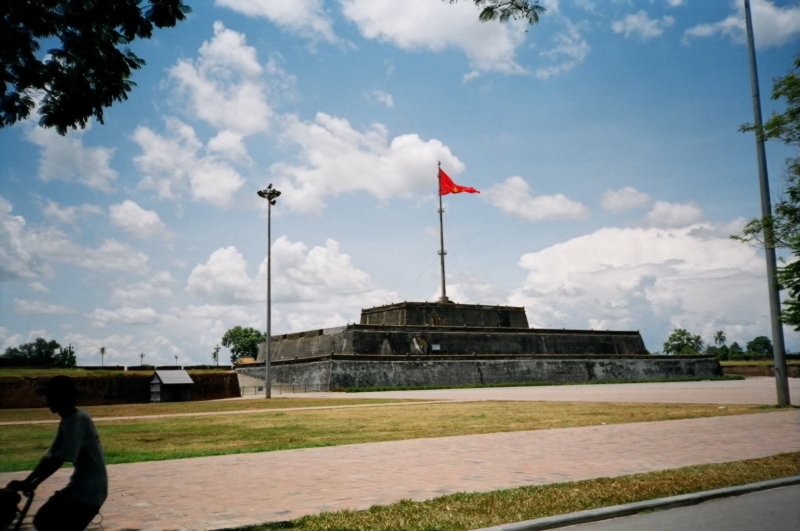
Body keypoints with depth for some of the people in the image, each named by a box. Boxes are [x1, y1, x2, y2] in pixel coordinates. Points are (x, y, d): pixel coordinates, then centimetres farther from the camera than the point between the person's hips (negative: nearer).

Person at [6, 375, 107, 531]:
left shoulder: (78, 420, -19)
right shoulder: (67, 421, 12)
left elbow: (58, 460, -23)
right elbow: (51, 456, 14)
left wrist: (26, 483, -19)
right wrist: (29, 482, 6)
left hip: (88, 490, -10)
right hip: (79, 486, 10)